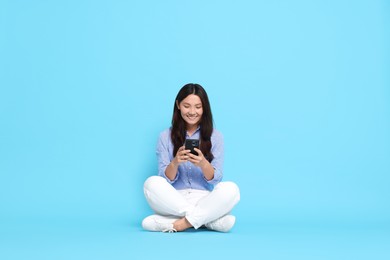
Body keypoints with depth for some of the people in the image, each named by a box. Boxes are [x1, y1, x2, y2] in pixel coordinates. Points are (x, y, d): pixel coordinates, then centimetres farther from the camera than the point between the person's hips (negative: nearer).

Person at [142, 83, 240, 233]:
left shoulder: (215, 137, 5)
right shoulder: (165, 137, 6)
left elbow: (215, 180, -1)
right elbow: (165, 179, 0)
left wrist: (203, 164, -22)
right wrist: (175, 163, -22)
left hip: (205, 201, 0)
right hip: (174, 201, 1)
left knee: (231, 189, -29)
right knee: (152, 183, -29)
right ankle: (210, 220, -27)